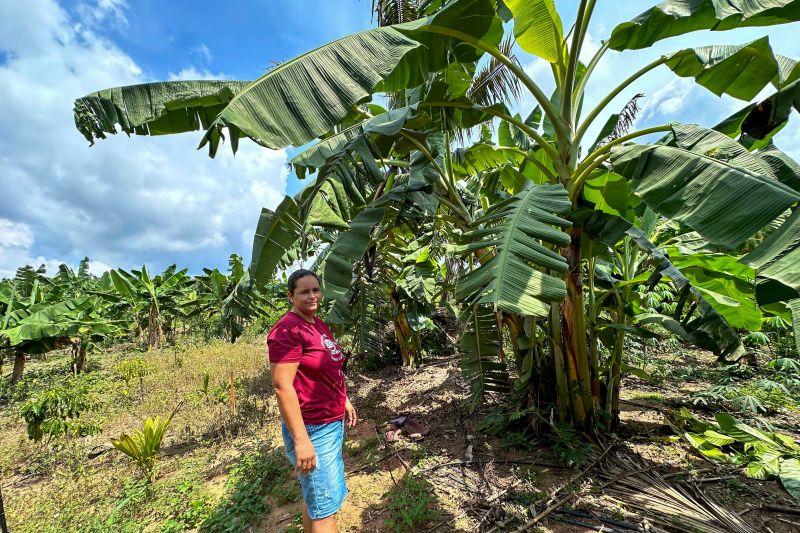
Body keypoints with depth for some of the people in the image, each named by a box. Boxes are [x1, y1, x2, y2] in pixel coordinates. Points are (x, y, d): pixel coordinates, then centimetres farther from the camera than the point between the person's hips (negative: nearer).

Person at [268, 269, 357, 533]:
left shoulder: (319, 324, 6)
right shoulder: (287, 330, -22)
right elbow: (282, 386, -25)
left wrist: (345, 400, 19)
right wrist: (301, 440, -24)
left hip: (332, 423, 9)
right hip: (311, 429, -8)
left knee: (314, 496, 25)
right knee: (325, 505, 8)